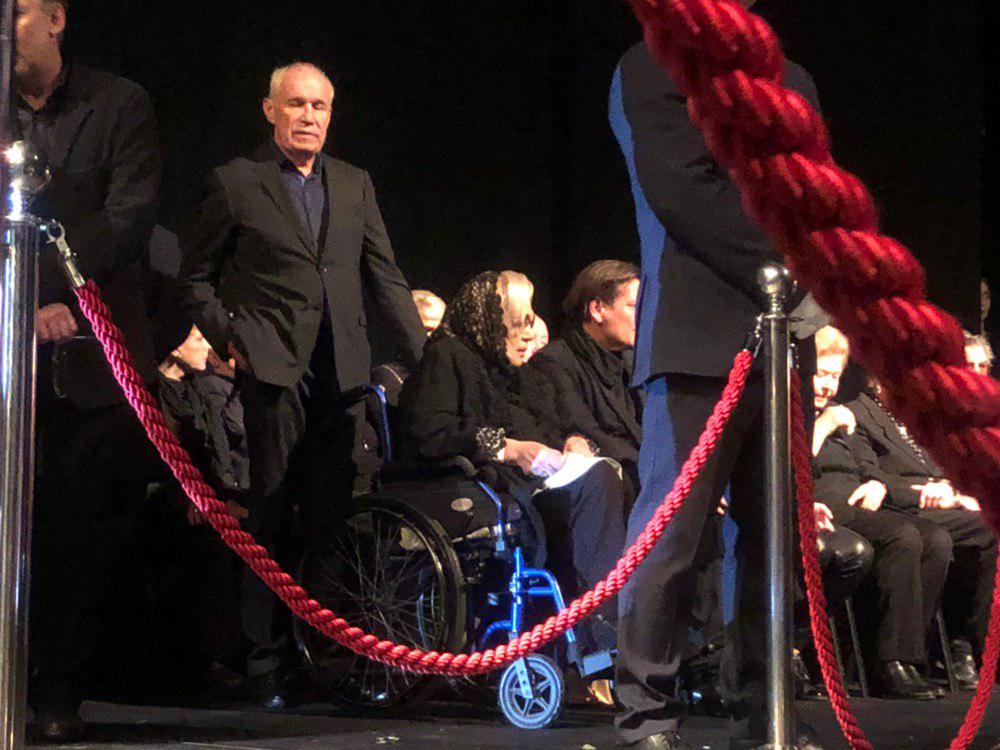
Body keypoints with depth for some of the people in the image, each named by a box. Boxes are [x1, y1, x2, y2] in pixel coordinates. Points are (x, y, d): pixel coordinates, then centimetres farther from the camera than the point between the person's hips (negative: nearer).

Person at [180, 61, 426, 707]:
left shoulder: (354, 184, 15)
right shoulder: (237, 183, 4)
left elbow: (386, 278, 14)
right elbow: (197, 277, 9)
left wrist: (426, 359, 6)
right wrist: (229, 336, -5)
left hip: (342, 372, 3)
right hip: (275, 366, -3)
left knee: (333, 515, 2)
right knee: (273, 517, -2)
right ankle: (270, 663, 2)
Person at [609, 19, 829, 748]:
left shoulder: (791, 80, 21)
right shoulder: (654, 66, 3)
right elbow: (682, 188, -9)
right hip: (702, 333, -5)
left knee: (774, 532, 3)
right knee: (671, 527, -7)